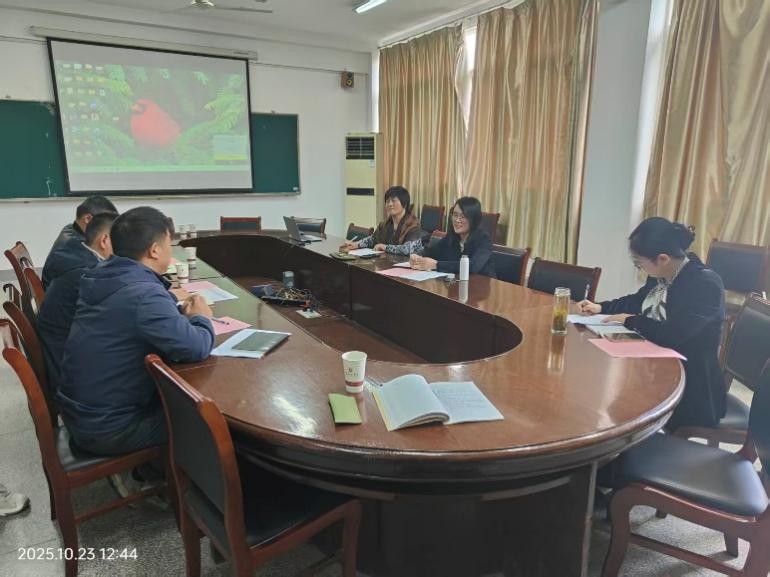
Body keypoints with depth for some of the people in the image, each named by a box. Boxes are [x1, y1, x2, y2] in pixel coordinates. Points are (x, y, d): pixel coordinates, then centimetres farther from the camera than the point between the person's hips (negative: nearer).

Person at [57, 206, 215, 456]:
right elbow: (196, 348, -28)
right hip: (106, 428, -8)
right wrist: (201, 318, -7)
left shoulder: (103, 276, 0)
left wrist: (179, 312, 0)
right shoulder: (144, 293, -27)